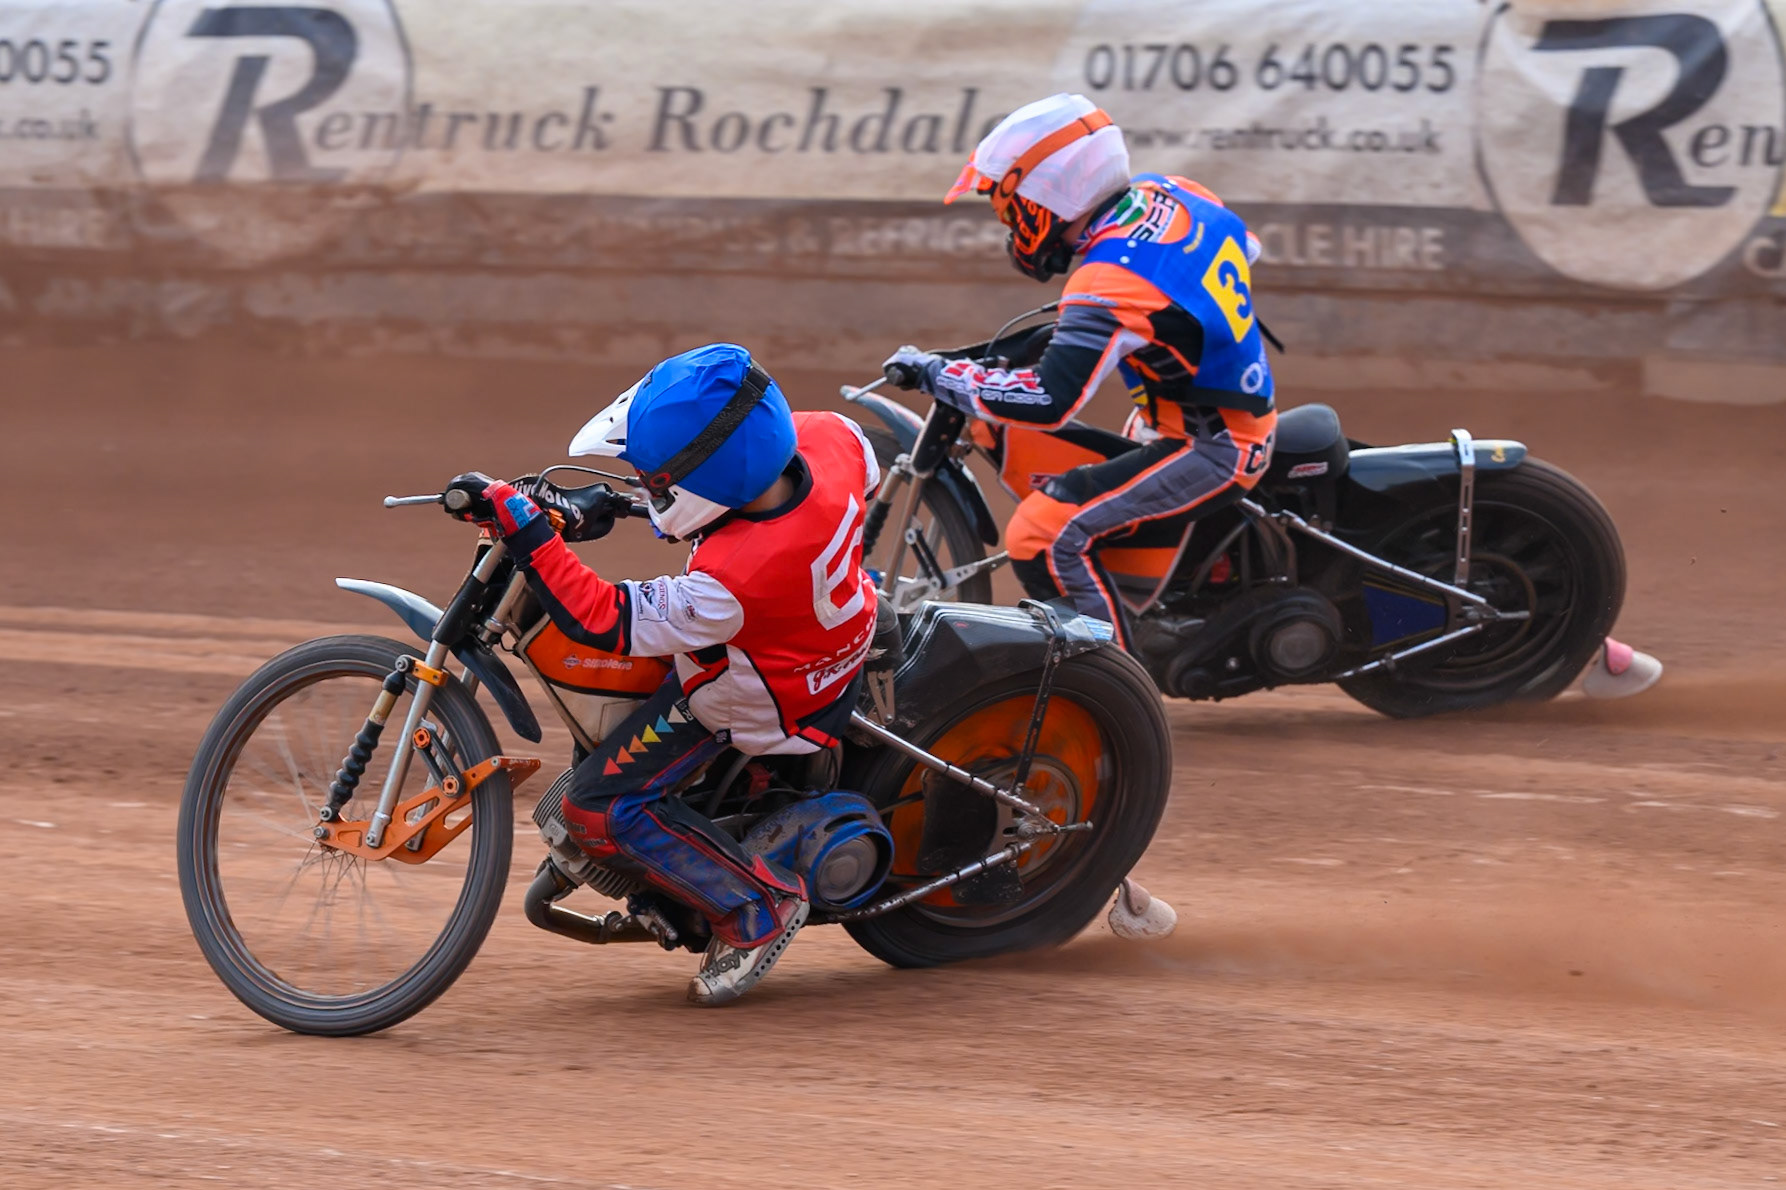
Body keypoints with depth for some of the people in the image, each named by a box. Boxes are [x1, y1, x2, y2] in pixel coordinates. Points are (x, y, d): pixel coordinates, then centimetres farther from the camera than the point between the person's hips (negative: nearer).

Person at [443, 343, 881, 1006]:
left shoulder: (732, 581, -43)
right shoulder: (830, 438, -26)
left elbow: (601, 621, -32)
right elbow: (867, 473, 1)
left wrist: (524, 530, -34)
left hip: (761, 707, -8)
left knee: (600, 813, -5)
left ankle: (759, 907, 7)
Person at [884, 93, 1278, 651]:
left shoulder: (1110, 285, -29)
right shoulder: (1168, 196, -2)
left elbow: (1047, 401, -34)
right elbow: (1246, 245, 19)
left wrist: (933, 373, -23)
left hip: (1208, 451, -10)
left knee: (1047, 533, -19)